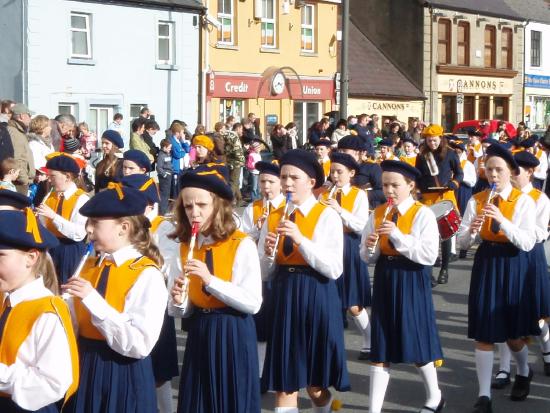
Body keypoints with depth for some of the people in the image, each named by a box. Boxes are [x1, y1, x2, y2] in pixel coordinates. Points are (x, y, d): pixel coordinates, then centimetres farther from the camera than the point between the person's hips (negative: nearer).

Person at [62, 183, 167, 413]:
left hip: (122, 374, -6)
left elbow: (139, 345, -23)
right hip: (85, 367, 7)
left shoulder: (147, 275, -16)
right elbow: (77, 321, 14)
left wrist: (93, 300, -26)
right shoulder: (90, 265, 8)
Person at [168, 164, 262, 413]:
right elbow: (181, 312, 5)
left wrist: (210, 280, -25)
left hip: (233, 335, -5)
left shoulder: (242, 245, -12)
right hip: (199, 334, 5)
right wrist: (178, 301, -18)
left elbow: (253, 303, -19)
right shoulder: (184, 247, 4)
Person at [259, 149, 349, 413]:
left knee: (315, 384, 9)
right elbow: (265, 273, 7)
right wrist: (268, 254, -14)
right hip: (283, 298, 4)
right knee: (283, 382, 5)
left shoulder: (327, 216, -7)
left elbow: (334, 270, -16)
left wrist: (301, 239, -23)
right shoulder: (273, 218, 6)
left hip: (316, 299, -4)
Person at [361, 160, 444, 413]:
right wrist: (370, 248, -15)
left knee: (417, 343, 8)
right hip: (384, 281, 4)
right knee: (380, 348, 6)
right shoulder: (377, 214, 4)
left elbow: (429, 256, -19)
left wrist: (397, 236, -24)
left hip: (411, 282, -4)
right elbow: (368, 257, 7)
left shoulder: (423, 214, -10)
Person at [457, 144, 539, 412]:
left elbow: (528, 243, -16)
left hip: (512, 267, -2)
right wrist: (471, 230, -23)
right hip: (485, 265, 2)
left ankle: (524, 373, 42)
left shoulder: (524, 201, -6)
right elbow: (461, 243, -1)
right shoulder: (476, 201, 1)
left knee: (512, 332, 10)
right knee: (483, 333, 0)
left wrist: (503, 221, -27)